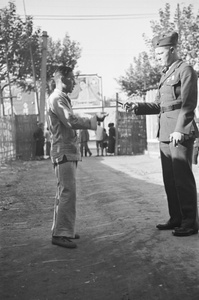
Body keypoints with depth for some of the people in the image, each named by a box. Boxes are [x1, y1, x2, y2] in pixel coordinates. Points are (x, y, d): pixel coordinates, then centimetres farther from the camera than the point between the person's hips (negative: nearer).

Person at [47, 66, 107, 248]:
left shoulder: (63, 99, 20)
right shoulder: (56, 99, -12)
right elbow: (72, 121, -22)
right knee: (68, 193, -12)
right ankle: (62, 234, -10)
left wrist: (94, 119, 9)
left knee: (64, 192, 14)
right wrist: (95, 120, -17)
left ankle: (61, 230, 22)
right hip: (64, 152, -10)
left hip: (69, 152, 10)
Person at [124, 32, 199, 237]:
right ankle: (176, 218, 19)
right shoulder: (166, 75, 19)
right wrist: (137, 107, 6)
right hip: (165, 134, 8)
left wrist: (180, 130, -20)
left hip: (180, 134, -8)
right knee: (169, 179, 11)